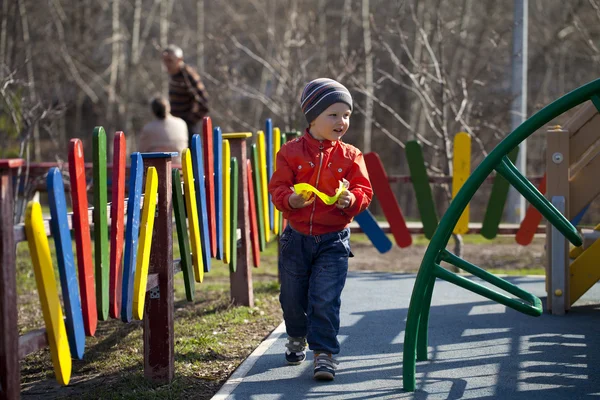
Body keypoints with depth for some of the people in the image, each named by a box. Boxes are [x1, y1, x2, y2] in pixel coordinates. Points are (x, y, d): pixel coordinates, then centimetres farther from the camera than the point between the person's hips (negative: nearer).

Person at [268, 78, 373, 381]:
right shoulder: (291, 152, -3)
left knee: (325, 299, -11)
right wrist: (290, 199, -26)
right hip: (296, 237, 1)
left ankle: (324, 353, -3)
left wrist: (352, 199, -24)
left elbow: (364, 190, -2)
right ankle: (297, 339, 41)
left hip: (333, 240, -1)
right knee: (292, 297, 14)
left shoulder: (350, 156, -1)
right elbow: (277, 187, -5)